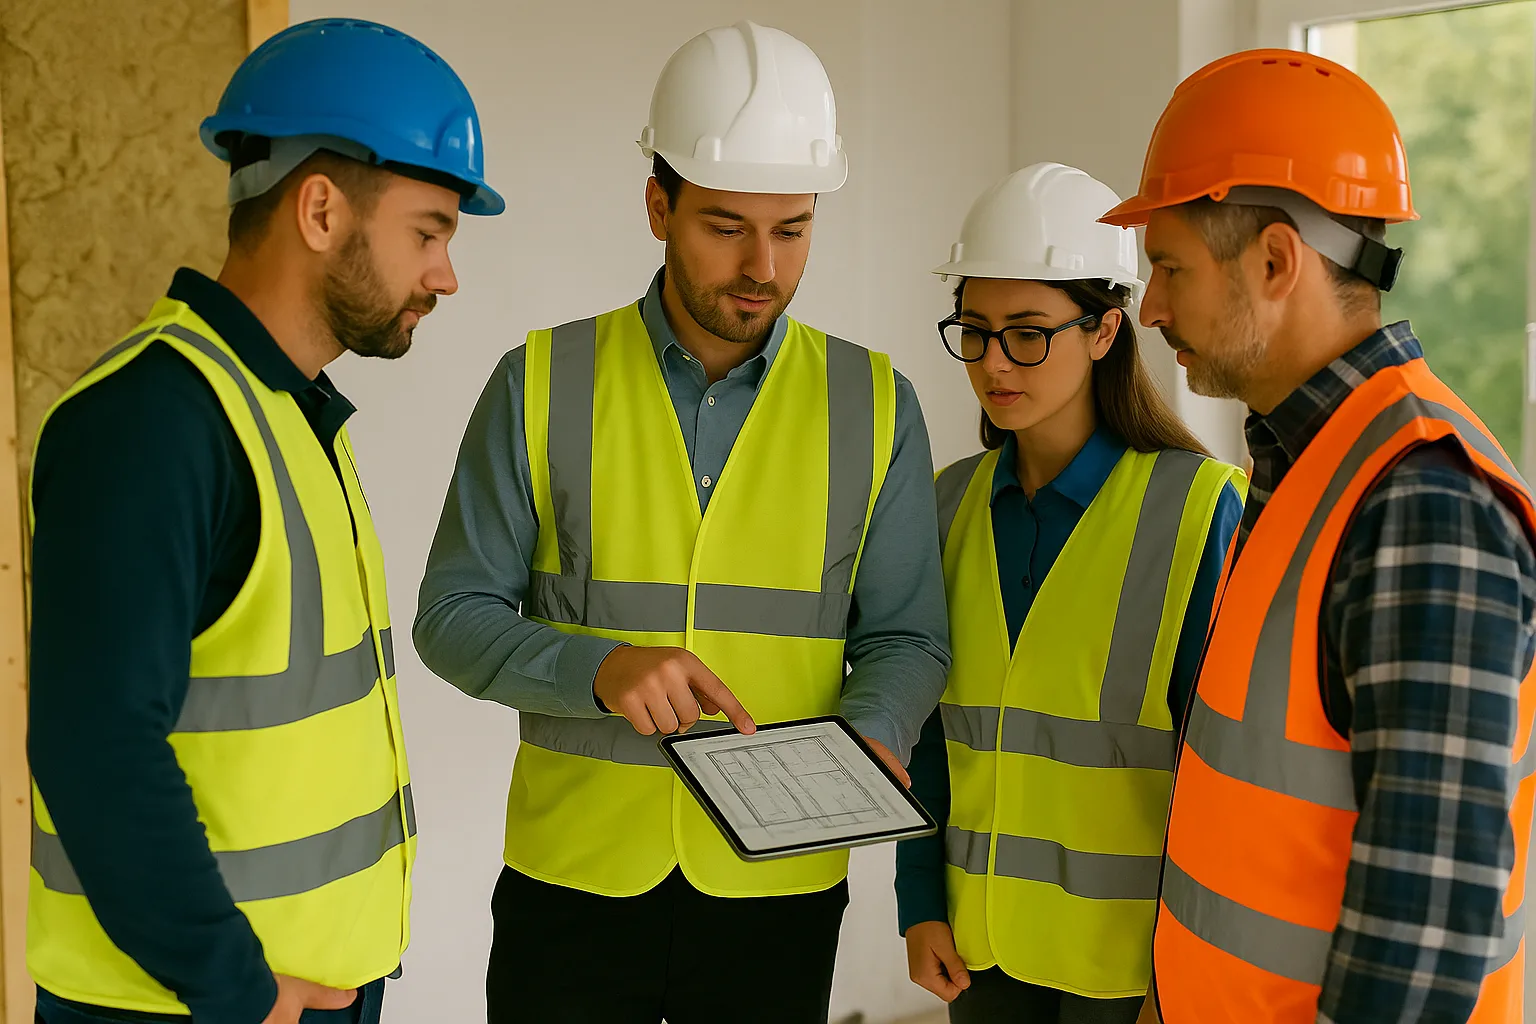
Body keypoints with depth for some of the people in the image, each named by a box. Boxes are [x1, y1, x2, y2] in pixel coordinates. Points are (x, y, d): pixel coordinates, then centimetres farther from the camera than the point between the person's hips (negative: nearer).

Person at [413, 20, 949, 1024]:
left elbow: (905, 634, 5)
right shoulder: (543, 385, -3)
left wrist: (870, 733, -16)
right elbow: (455, 615, -3)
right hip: (573, 874, -1)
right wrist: (598, 668, -21)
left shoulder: (873, 404, 0)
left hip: (779, 882, 1)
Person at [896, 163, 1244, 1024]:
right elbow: (931, 719, 8)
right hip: (984, 937, 5)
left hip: (1132, 953, -4)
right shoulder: (956, 503, 3)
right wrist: (922, 904, 4)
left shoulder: (1201, 507, -13)